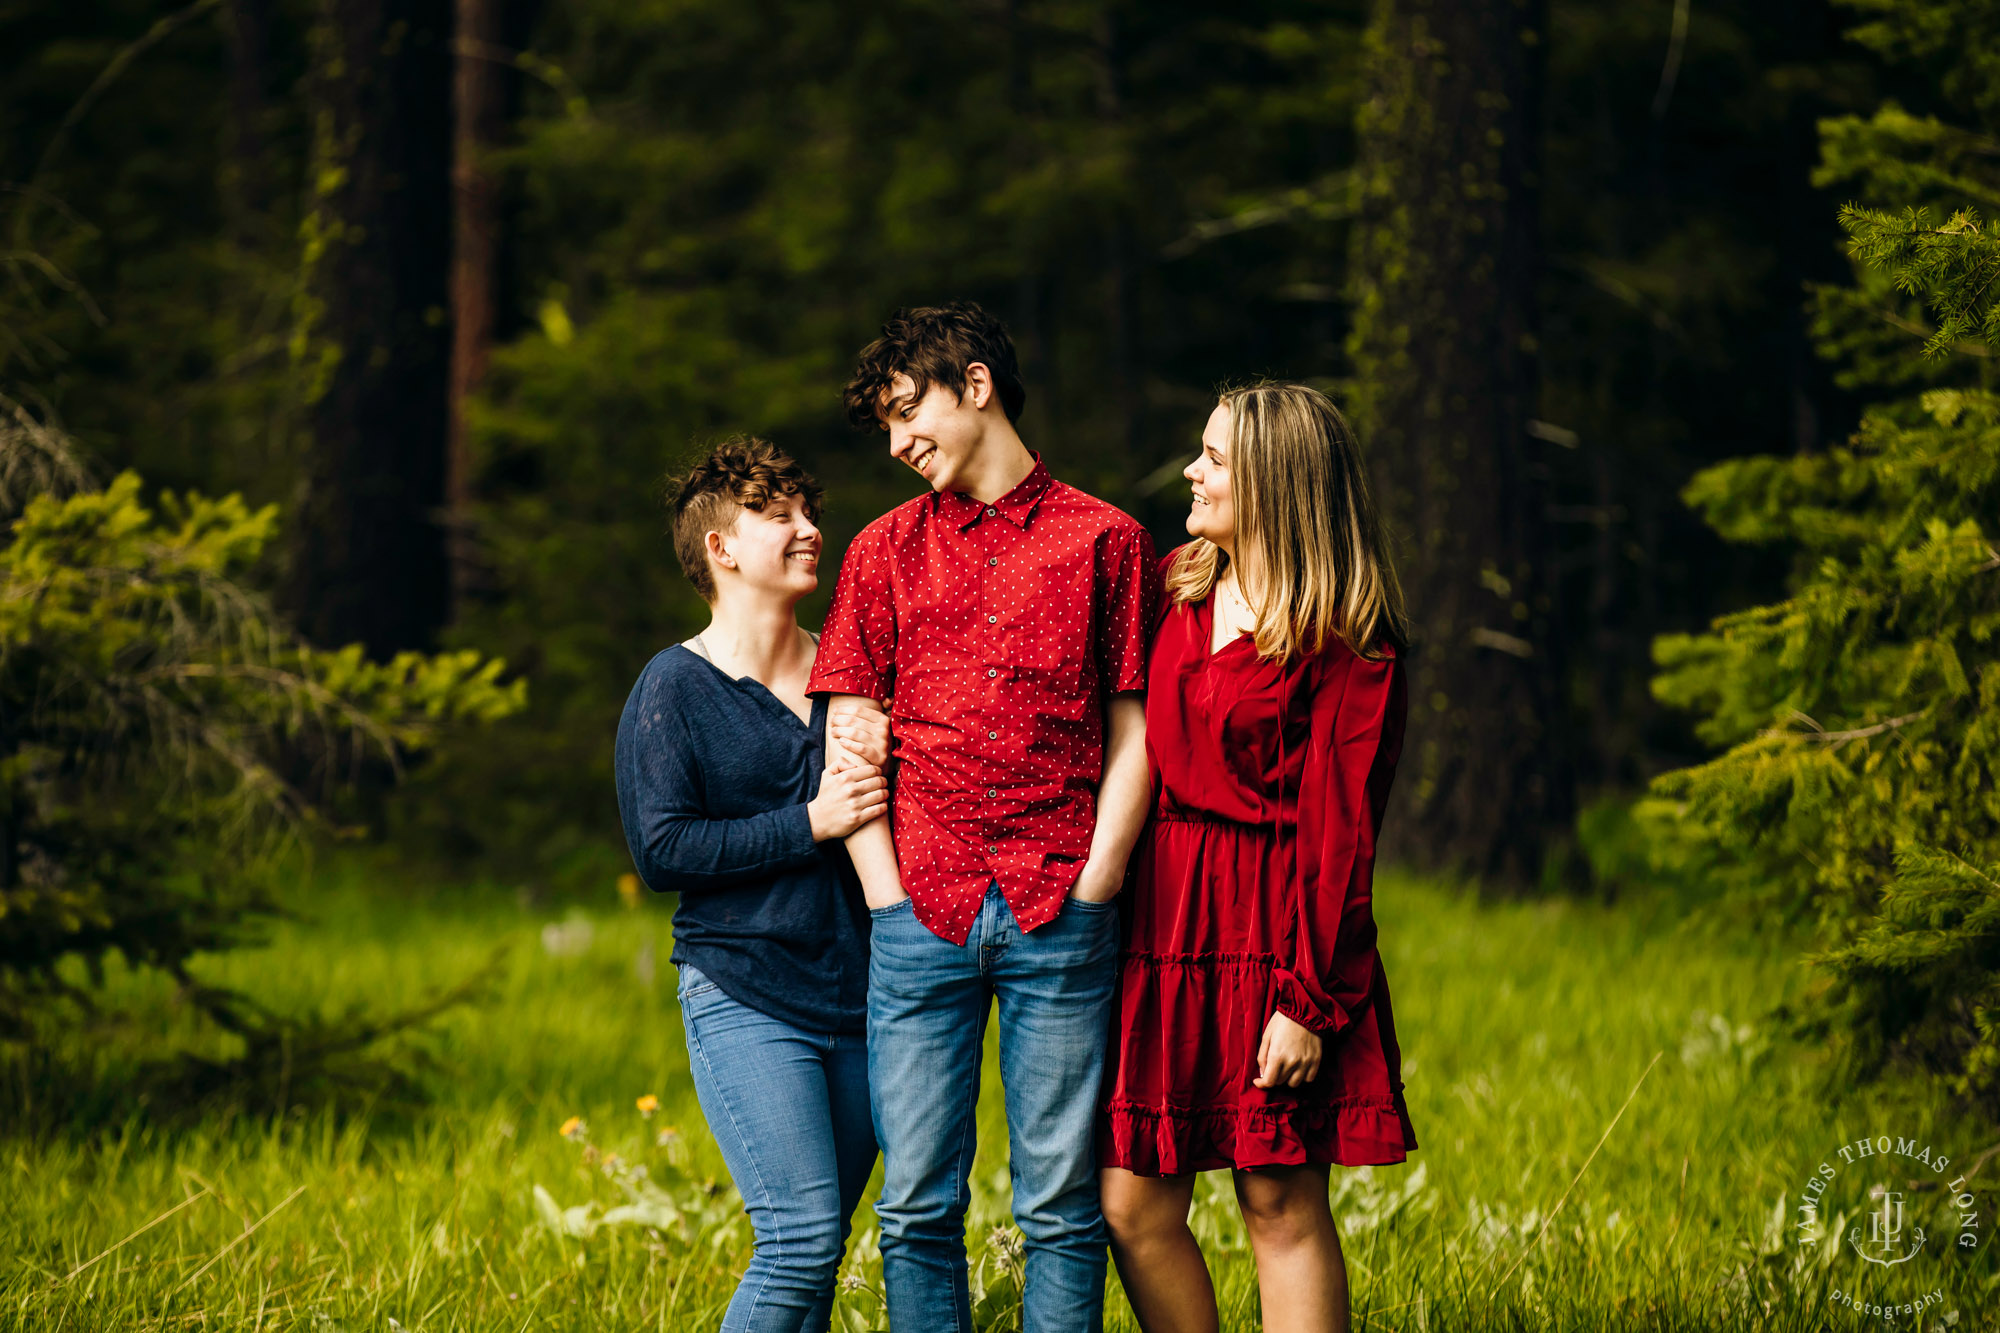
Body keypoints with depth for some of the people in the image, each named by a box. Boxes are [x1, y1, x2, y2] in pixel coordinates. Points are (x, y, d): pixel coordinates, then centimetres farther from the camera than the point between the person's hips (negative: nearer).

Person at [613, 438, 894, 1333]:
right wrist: (809, 825, -13)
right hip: (743, 998, -5)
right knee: (802, 1236, -17)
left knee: (817, 1245, 6)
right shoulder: (675, 689, -2)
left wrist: (888, 763, -4)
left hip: (857, 996, 5)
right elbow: (659, 851, -9)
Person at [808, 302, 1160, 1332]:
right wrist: (891, 899, -1)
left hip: (1061, 917, -2)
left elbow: (1133, 738, 6)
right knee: (918, 1207, 0)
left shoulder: (1105, 541, 8)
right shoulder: (884, 551, 14)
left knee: (1061, 1203, 0)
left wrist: (1090, 890, -4)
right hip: (923, 920, 2)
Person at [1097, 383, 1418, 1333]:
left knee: (1281, 1207, -3)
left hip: (1271, 926, -6)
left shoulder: (1343, 647, -8)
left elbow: (1339, 829, -11)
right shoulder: (1176, 588, 12)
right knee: (1133, 1207, 1)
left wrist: (1311, 1001, -14)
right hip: (1159, 916, 6)